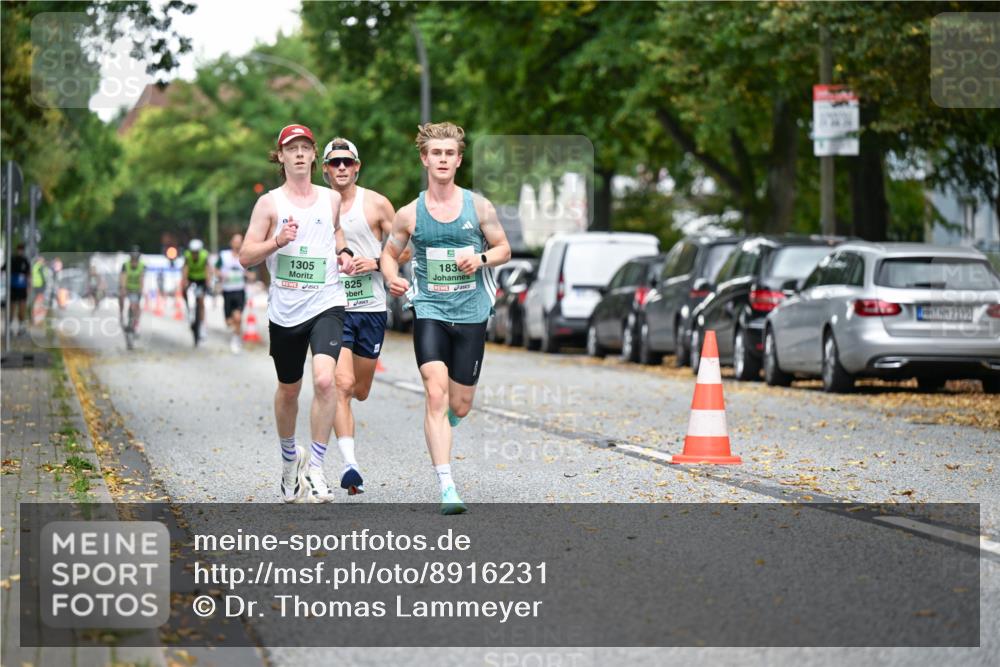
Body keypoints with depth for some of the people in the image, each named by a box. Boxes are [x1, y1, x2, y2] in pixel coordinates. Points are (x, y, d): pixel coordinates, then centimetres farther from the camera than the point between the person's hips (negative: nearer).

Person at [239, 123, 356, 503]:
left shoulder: (331, 199, 8)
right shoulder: (270, 203, 1)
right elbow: (246, 257, -2)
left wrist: (342, 252, 10)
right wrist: (277, 241, -19)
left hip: (326, 304, 0)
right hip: (285, 310, 0)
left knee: (324, 380, -22)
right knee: (288, 389, 14)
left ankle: (315, 469, -12)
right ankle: (290, 456, 41)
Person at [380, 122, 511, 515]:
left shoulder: (479, 207, 3)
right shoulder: (410, 214, 2)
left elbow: (504, 249, 12)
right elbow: (389, 253, 14)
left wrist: (481, 258, -10)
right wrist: (392, 278, -8)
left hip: (471, 314, 1)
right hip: (429, 311, -1)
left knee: (460, 406, 7)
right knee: (436, 395, -18)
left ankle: (441, 425, 48)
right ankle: (447, 489, -20)